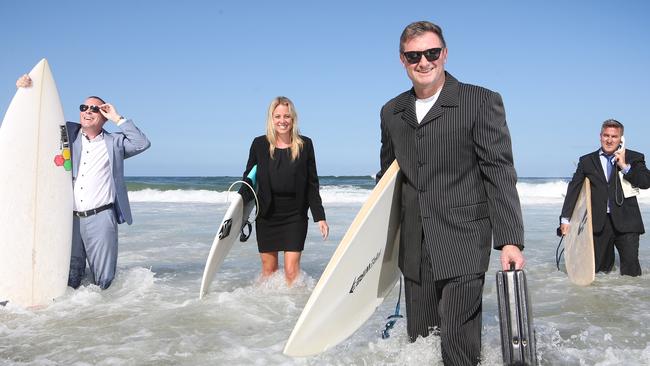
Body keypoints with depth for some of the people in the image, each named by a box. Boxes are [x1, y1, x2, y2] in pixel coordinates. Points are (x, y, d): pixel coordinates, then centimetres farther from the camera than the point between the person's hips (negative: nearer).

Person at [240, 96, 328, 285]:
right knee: (268, 268, 9)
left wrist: (320, 217, -1)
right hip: (267, 215, 1)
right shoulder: (259, 144, -1)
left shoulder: (305, 145, -1)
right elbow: (248, 177, 7)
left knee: (291, 269, -7)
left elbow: (312, 185, 2)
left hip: (295, 215, -1)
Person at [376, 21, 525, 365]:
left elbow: (500, 173, -8)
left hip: (463, 245, -5)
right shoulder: (391, 112, 12)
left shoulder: (482, 102, -4)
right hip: (414, 250, 5)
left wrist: (510, 241, -13)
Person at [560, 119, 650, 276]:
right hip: (599, 222, 1)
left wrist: (624, 166, -12)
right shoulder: (587, 161, 9)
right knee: (597, 270, 5)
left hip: (626, 222, -1)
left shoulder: (634, 158, 8)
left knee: (630, 272, -3)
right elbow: (573, 189, 6)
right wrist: (565, 219, 0)